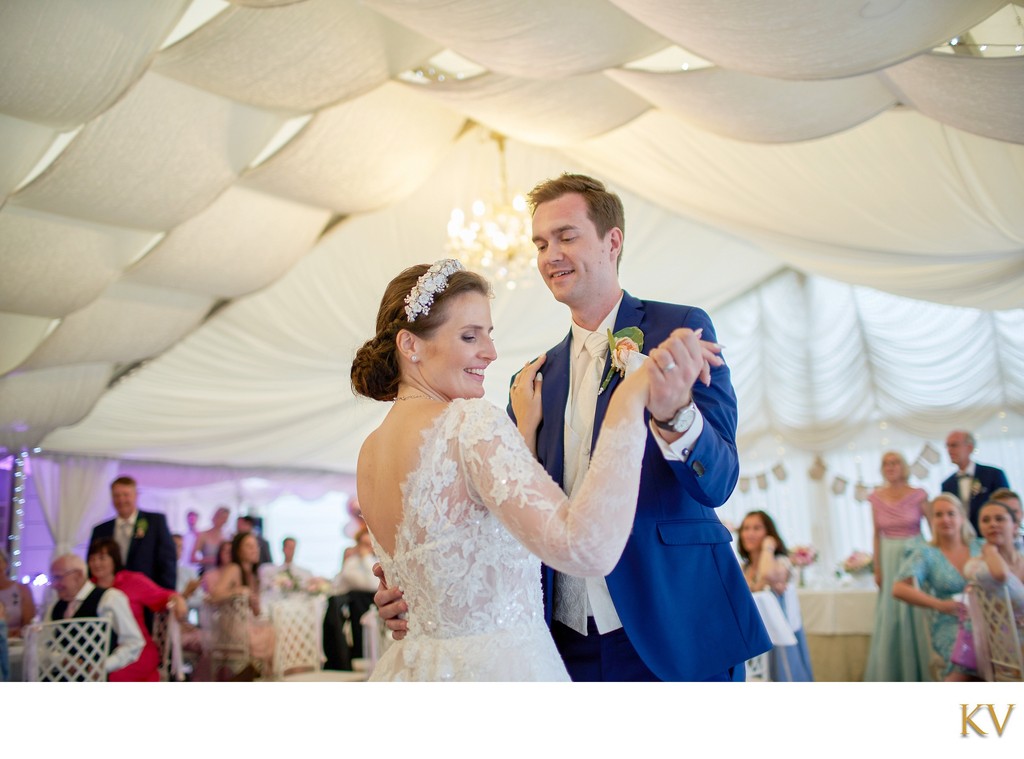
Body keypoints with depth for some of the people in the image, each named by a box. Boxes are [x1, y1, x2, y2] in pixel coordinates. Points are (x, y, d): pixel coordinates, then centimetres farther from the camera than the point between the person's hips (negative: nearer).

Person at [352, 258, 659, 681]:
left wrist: (525, 429, 9)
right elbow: (586, 547, -34)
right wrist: (629, 401, -28)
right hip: (500, 668, -7)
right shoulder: (470, 422, -22)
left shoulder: (369, 452, 3)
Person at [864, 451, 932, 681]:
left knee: (916, 613, 2)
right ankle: (892, 673, 17)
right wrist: (877, 568, 2)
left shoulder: (918, 495, -5)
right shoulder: (876, 497, 2)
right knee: (890, 616, 5)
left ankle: (919, 671, 17)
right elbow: (877, 535, 6)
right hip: (890, 559, 2)